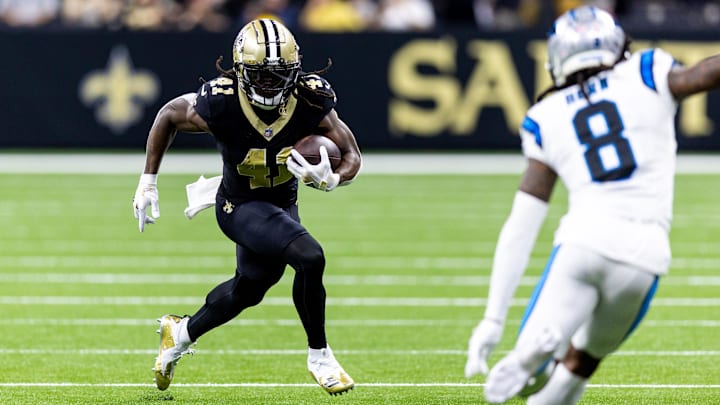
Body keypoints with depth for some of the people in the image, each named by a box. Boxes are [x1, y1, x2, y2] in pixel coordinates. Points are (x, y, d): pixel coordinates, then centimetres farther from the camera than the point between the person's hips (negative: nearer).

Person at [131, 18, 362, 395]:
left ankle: (181, 333, 51)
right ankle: (319, 356, -5)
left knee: (247, 290, 25)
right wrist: (148, 181, -6)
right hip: (241, 206, -5)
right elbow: (168, 115, -10)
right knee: (310, 259, -26)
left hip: (283, 202, 5)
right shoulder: (219, 105, -30)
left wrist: (330, 179, -38)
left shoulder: (312, 103, -24)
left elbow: (352, 156, -15)